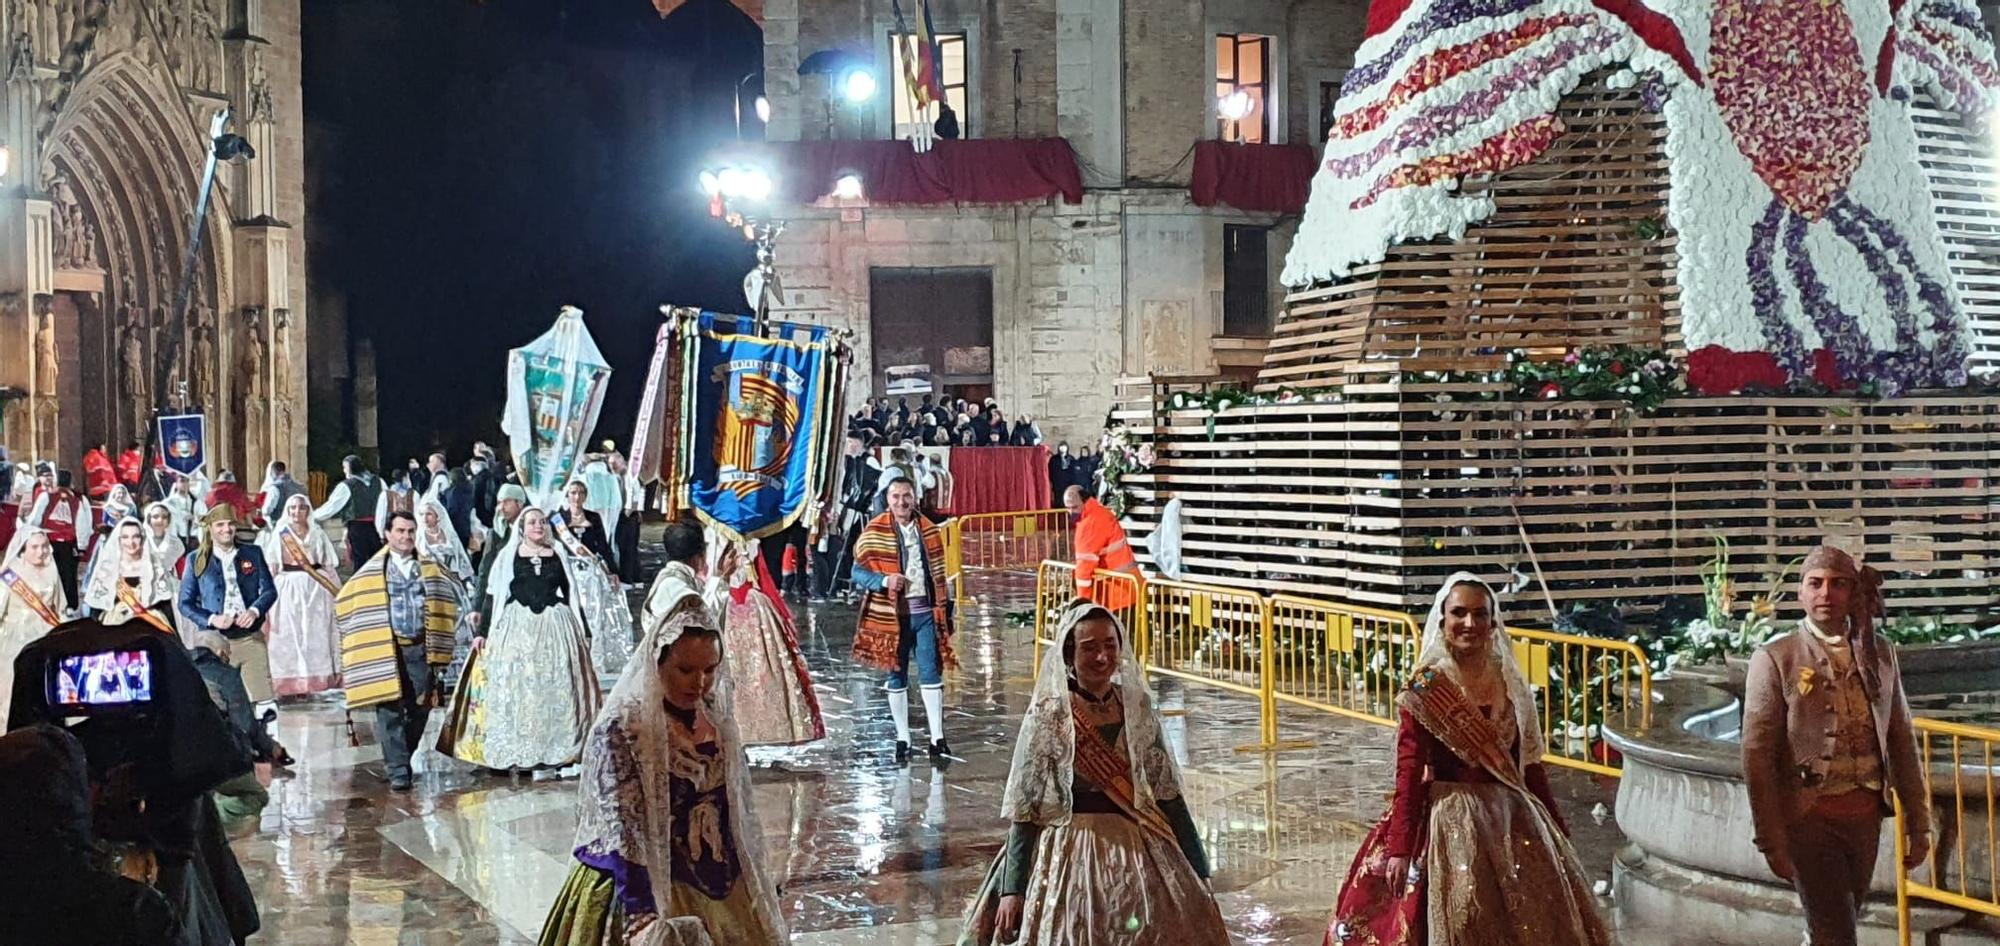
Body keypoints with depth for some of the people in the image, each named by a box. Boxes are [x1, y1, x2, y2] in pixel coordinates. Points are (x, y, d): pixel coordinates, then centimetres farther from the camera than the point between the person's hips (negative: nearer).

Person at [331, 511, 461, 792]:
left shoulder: (429, 568, 10)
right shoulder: (372, 570, 3)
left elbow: (451, 595, 20)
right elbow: (344, 601, 10)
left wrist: (438, 636, 14)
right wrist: (367, 634, 9)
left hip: (420, 649, 3)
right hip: (385, 650, -3)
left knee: (420, 708, 2)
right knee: (390, 711, -7)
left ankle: (399, 759, 21)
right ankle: (398, 772, -6)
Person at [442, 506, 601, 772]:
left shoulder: (560, 555, 9)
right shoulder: (508, 556, 4)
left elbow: (572, 595, 13)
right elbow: (493, 595, 4)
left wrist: (585, 633, 12)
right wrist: (482, 632, -1)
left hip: (557, 627, 2)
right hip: (517, 628, -1)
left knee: (557, 689, 1)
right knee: (515, 688, -3)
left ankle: (559, 749, 7)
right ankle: (513, 752, 0)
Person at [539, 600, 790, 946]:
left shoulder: (716, 718, 1)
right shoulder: (621, 729, -18)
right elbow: (623, 832, -24)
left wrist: (758, 888, 16)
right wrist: (641, 915, -33)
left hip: (724, 890, 6)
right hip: (653, 893, -6)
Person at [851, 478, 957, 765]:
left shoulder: (929, 531, 8)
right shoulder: (873, 532, -2)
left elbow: (939, 574, 14)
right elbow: (857, 572, -2)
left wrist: (945, 610, 11)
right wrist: (884, 581, -19)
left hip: (925, 612, 2)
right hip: (892, 615, -2)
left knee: (931, 674, -1)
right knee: (897, 677, 6)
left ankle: (937, 739, 2)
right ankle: (902, 740, 15)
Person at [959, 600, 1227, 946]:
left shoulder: (1137, 706, 1)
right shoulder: (1048, 714, -10)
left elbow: (1168, 792, 7)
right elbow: (1024, 807, -7)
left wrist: (1197, 871, 8)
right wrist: (1012, 889, -10)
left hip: (1138, 850, 4)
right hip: (1069, 853, -4)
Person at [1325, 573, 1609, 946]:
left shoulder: (1509, 682, 4)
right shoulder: (1425, 689, -11)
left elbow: (1529, 762, 11)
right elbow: (1409, 772, -15)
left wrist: (1556, 826, 14)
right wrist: (1399, 848, -20)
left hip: (1513, 817, 6)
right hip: (1452, 820, -5)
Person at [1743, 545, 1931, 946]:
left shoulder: (1879, 653, 6)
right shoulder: (1775, 659, -8)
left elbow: (1902, 740, 10)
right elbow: (1757, 755, -9)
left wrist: (1918, 823, 8)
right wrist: (1772, 840, -11)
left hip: (1866, 813, 4)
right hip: (1809, 817, -4)